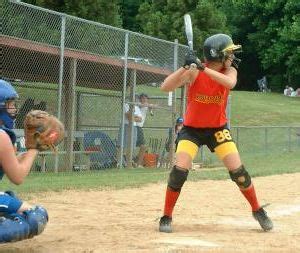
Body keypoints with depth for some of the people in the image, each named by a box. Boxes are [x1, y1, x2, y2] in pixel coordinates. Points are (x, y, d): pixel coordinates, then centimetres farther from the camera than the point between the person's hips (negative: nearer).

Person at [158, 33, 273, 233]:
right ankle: (166, 217, -1)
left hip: (218, 128, 2)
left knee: (238, 171, -4)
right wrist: (186, 66, -36)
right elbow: (166, 87, -24)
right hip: (192, 129, -2)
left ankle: (258, 210, 17)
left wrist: (203, 68, -41)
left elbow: (230, 83, -33)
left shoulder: (230, 71, -9)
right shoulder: (193, 73, -16)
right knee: (180, 170, -17)